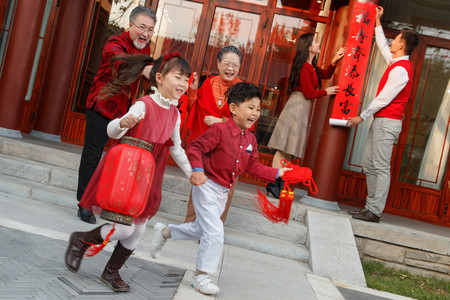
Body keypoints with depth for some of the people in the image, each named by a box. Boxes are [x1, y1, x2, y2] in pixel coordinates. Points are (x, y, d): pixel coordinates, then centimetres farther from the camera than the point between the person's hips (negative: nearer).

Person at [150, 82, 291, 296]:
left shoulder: (251, 140, 5)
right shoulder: (220, 130, -18)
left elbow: (253, 166, 10)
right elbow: (195, 147, -17)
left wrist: (276, 173, 2)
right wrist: (197, 170, -30)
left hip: (223, 191, 8)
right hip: (207, 186, -8)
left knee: (200, 229, 20)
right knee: (214, 232, -8)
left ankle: (164, 232, 41)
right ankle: (200, 276, 8)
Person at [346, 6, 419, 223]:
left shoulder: (400, 69, -15)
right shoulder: (398, 63, 15)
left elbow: (384, 98, -17)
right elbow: (383, 47, 33)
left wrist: (362, 116, -11)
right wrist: (378, 22, 38)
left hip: (387, 122, -10)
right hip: (380, 121, 10)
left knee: (381, 167, -10)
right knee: (369, 164, 9)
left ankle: (375, 212, -9)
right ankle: (370, 207, 13)